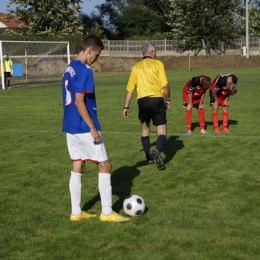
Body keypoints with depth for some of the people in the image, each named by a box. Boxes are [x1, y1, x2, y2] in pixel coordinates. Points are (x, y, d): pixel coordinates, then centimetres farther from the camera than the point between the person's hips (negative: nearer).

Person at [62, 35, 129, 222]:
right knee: (105, 165, 0)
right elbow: (79, 102, -22)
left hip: (70, 127, 9)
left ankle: (76, 212, 17)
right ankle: (107, 212, 5)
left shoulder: (69, 69, 12)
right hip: (84, 128, -9)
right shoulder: (84, 70, -17)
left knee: (77, 167, 13)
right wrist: (92, 128, -19)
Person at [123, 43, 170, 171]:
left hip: (142, 100, 3)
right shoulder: (157, 64, 1)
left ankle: (149, 158, 25)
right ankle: (157, 151, -28)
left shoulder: (136, 67, 11)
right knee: (161, 132, 1)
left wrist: (126, 106, 17)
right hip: (157, 100, -3)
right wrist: (168, 99, 7)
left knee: (145, 128, 22)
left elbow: (130, 89, 11)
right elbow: (165, 85, -8)